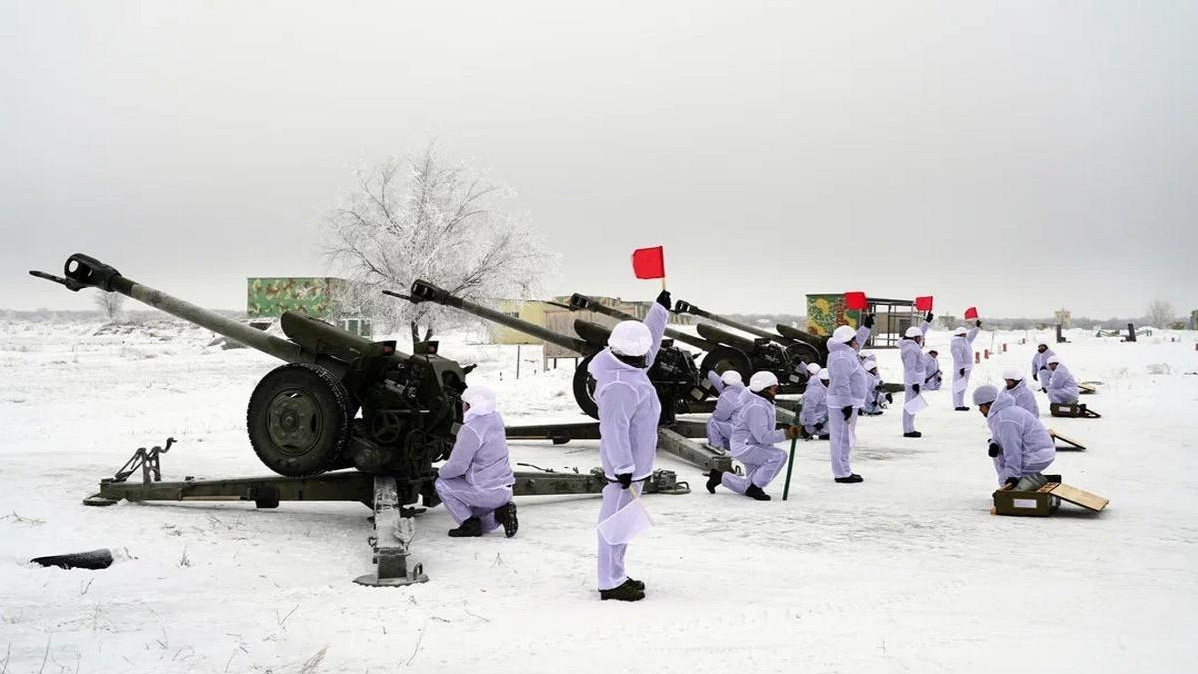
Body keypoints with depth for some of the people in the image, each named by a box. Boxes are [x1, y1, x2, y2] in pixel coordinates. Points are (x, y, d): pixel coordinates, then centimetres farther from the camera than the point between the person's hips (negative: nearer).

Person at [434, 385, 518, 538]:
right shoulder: (495, 419, 5)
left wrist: (440, 472, 1)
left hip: (487, 493, -9)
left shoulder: (470, 429, -20)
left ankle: (469, 524, 1)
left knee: (441, 484, 6)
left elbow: (457, 466, -18)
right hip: (506, 491, 9)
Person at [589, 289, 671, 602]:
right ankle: (611, 583, 7)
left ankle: (616, 576, 30)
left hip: (634, 461, 11)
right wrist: (624, 469, -26)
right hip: (626, 465, -11)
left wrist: (662, 306, 21)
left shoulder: (627, 366, 4)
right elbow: (614, 431, -28)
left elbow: (649, 336, 22)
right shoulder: (619, 386, -27)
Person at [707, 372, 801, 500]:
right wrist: (785, 434, -31)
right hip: (745, 447, -11)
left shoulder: (763, 403, 8)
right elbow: (762, 436, -30)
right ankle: (754, 488, -18)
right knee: (779, 456, -28)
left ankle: (720, 477, 27)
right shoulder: (756, 407, -25)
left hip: (752, 447, 11)